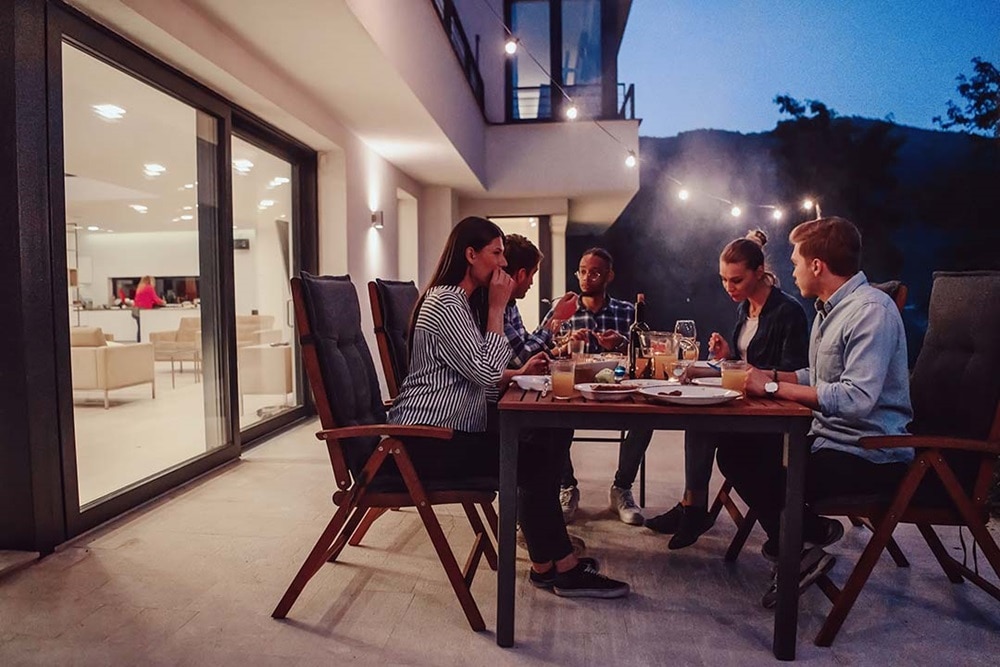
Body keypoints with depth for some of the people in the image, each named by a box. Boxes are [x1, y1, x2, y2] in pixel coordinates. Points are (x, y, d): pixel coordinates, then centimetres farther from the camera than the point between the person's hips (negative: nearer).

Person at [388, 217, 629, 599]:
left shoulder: (463, 302, 17)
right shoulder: (445, 303, -15)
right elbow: (484, 372, -19)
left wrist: (519, 372, 3)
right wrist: (497, 308, -13)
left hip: (453, 430, 10)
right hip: (430, 441, -10)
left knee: (546, 445, 0)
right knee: (533, 459, -14)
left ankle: (547, 563, 7)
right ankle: (562, 568, 3)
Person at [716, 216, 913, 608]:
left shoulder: (871, 311, -20)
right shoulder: (830, 308, 11)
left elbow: (857, 398, -31)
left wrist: (774, 388, -24)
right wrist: (769, 376, 6)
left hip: (869, 457, -10)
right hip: (828, 437, 10)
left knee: (762, 474, -22)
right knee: (734, 453, 4)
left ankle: (798, 552, 5)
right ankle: (811, 531, 11)